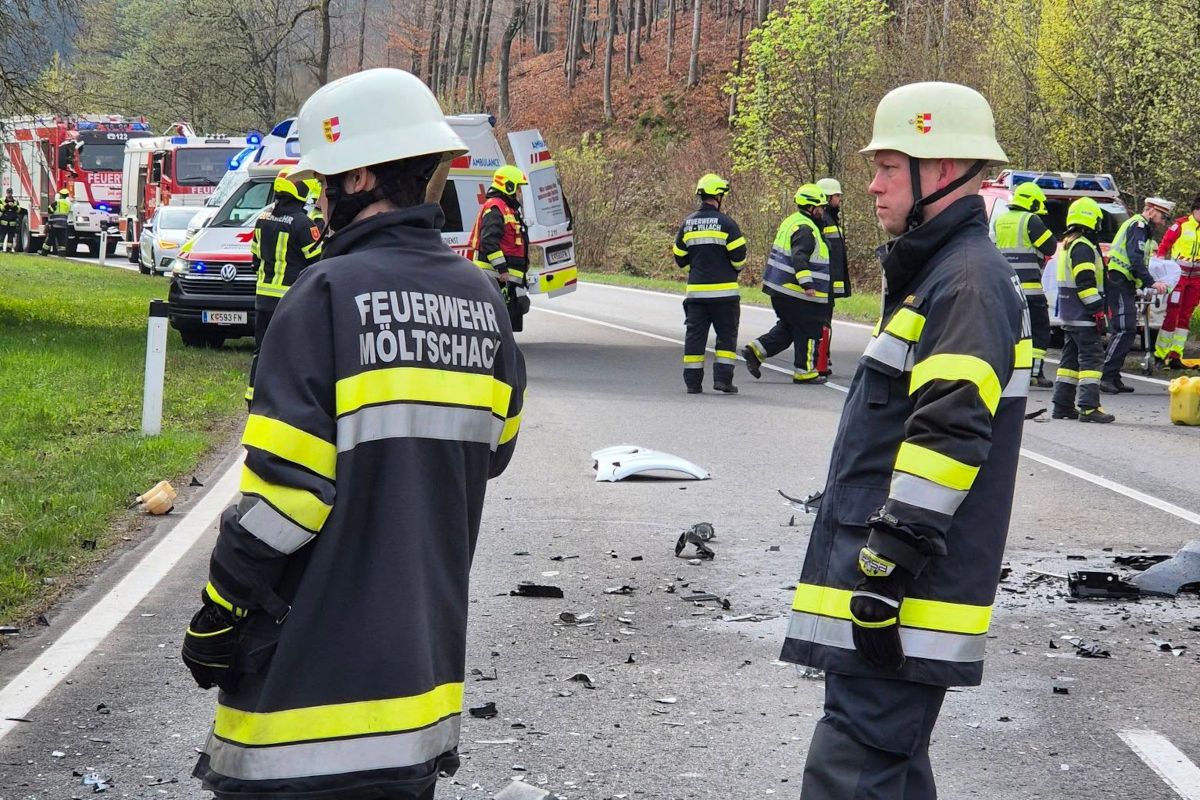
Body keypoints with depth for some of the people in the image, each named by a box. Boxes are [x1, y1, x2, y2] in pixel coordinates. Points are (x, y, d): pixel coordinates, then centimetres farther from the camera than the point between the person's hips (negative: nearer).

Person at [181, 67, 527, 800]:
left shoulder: (330, 295, -16)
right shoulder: (481, 299, 4)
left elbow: (284, 480, -17)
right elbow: (490, 454, 13)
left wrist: (218, 617, -8)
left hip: (315, 660, -6)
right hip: (425, 651, 7)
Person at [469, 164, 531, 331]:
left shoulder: (509, 209, 24)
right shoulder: (495, 208, -10)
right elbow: (489, 241, -22)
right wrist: (502, 268, -25)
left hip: (509, 279, 11)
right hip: (496, 279, -11)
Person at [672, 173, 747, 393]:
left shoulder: (688, 224, 7)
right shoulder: (725, 222, -9)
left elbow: (679, 257, 11)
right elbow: (739, 254, -9)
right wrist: (735, 271, 11)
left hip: (696, 290, 4)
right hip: (724, 290, -4)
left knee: (695, 334, 7)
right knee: (727, 334, 4)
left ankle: (693, 381, 6)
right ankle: (723, 378, -3)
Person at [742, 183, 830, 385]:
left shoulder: (791, 222, 17)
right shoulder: (805, 229, -16)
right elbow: (800, 258, -28)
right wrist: (807, 283, -33)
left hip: (779, 288, 10)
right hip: (796, 292, -10)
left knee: (786, 328, 17)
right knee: (808, 331, 0)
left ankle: (756, 350, 6)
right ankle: (804, 371, 6)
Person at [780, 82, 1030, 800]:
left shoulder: (970, 282, -15)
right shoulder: (931, 273, 20)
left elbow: (950, 432, -25)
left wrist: (889, 563, -26)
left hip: (910, 583, -11)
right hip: (883, 563, 11)